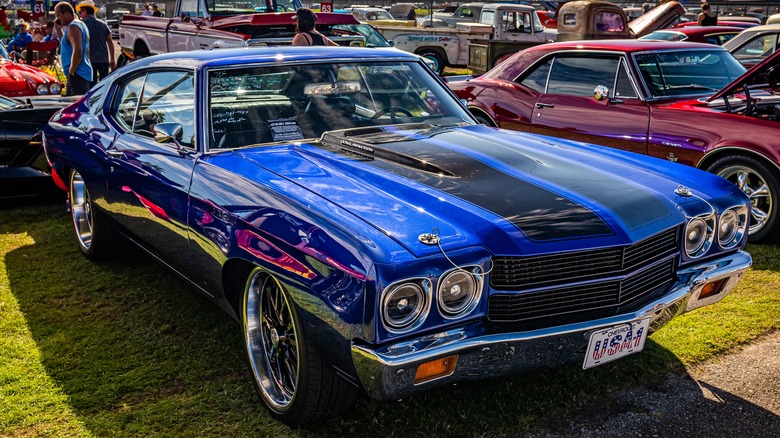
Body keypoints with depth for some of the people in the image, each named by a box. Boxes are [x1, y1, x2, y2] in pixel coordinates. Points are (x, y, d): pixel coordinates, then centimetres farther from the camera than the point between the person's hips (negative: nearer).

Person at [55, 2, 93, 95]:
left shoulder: (73, 27, -13)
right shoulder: (80, 24, 19)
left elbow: (77, 52, -24)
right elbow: (65, 44, 31)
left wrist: (71, 72, -16)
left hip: (77, 75, -11)